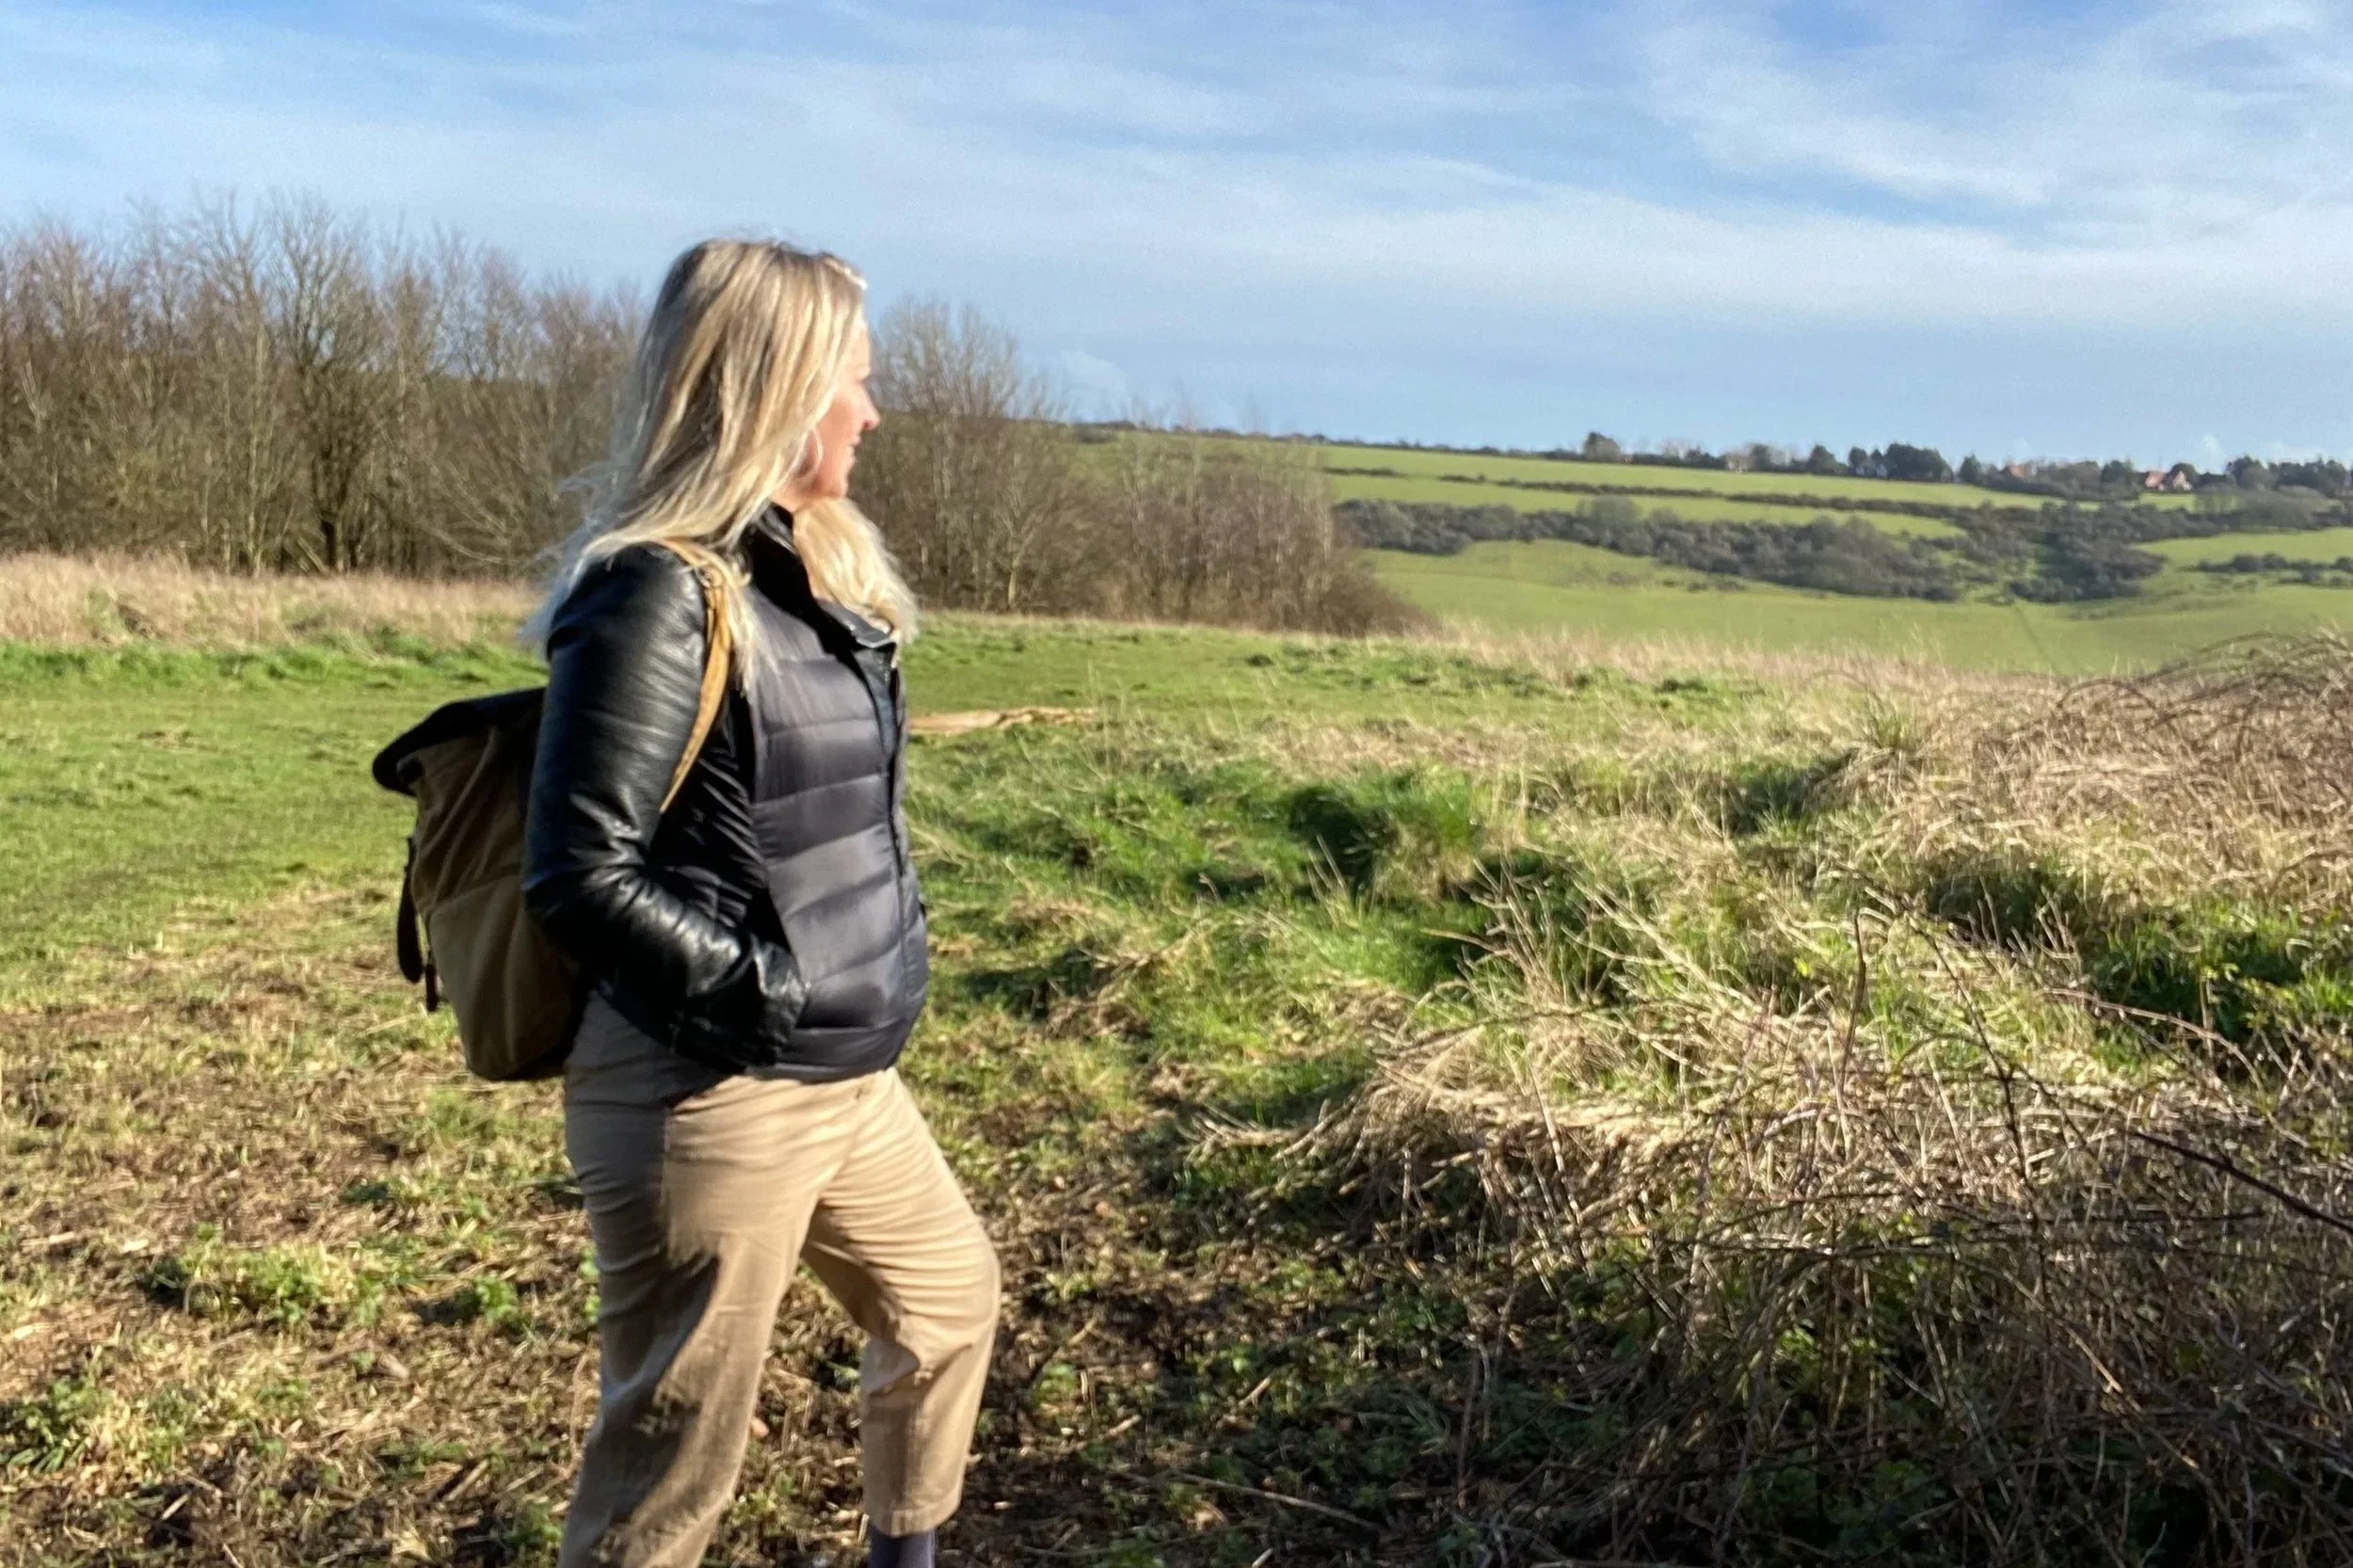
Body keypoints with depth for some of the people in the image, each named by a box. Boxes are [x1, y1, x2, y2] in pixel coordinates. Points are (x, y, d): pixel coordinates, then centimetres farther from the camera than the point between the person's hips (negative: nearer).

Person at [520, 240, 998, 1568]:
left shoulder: (813, 573, 7)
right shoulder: (661, 596, -20)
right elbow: (581, 879, -23)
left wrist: (872, 972, 12)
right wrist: (774, 994, -19)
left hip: (846, 1083, 9)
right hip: (709, 1104, -9)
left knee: (952, 1297, 26)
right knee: (675, 1460, 6)